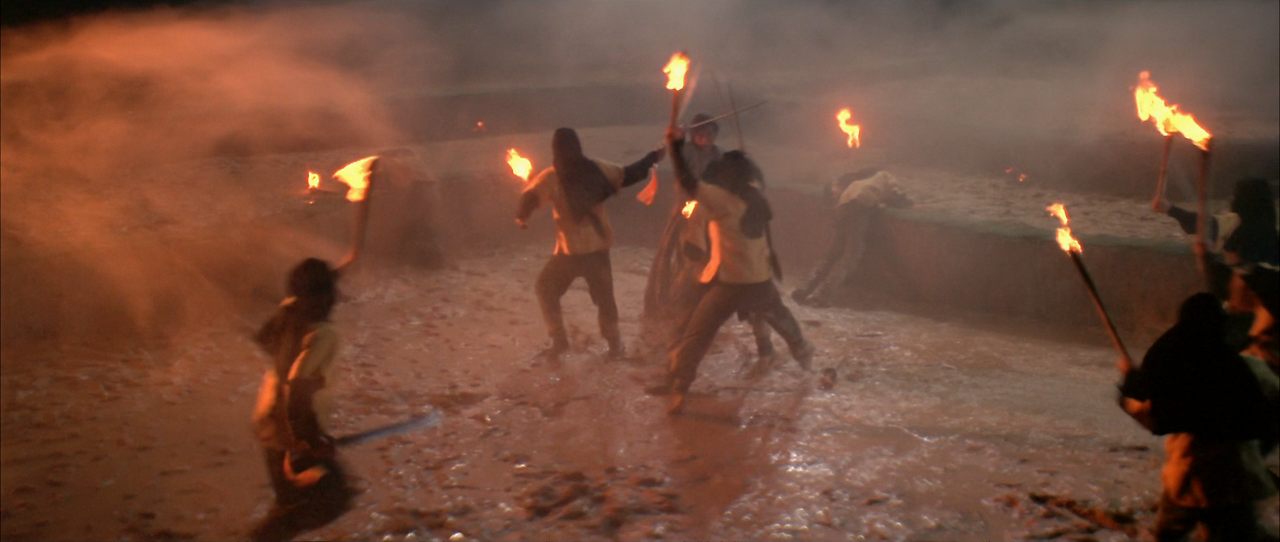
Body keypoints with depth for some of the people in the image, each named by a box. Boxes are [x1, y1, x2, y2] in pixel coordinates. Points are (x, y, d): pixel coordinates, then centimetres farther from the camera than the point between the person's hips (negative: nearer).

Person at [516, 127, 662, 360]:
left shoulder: (551, 177, -10)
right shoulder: (596, 169, -2)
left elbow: (529, 199, -16)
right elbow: (629, 175, 4)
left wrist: (521, 217, 5)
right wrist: (652, 158, 17)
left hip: (571, 249, -3)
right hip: (599, 245, 3)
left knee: (545, 289, 16)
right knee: (604, 295, 17)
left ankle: (559, 339, 10)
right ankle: (615, 345, 16)